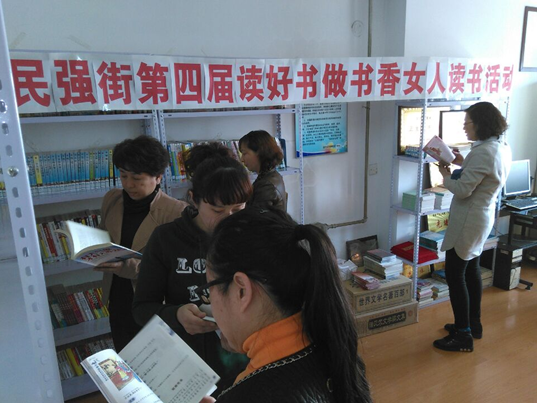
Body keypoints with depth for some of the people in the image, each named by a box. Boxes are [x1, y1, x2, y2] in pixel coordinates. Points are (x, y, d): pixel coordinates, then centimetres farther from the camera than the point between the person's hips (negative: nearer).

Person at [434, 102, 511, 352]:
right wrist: (463, 163, 5)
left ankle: (463, 336, 9)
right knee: (471, 270, 20)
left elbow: (462, 190, -24)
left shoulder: (482, 152, -25)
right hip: (484, 216, 10)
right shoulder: (503, 148, 7)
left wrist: (446, 175, -6)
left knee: (454, 275, -1)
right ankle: (473, 324, 34)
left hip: (469, 221, -10)